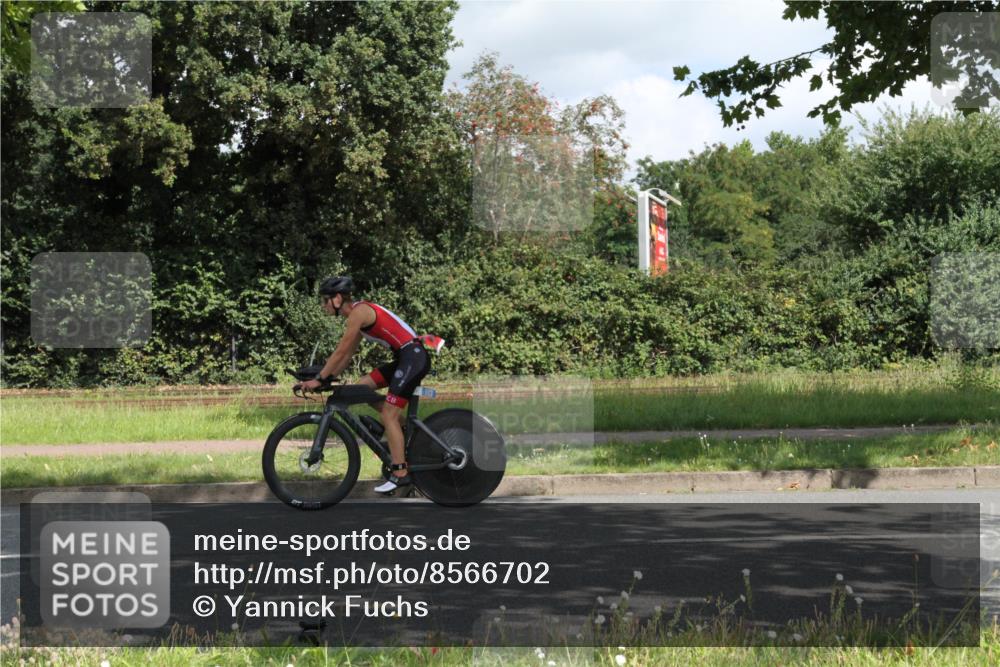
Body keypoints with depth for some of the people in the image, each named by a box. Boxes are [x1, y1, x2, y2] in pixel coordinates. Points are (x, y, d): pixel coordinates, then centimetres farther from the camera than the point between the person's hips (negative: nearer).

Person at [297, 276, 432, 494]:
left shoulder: (358, 312, -13)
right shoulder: (359, 313, 16)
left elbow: (341, 351, -15)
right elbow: (347, 354, 20)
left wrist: (318, 379, -11)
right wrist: (329, 378, 16)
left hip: (413, 357, -9)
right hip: (404, 358, 9)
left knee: (388, 415, -10)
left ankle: (400, 474, -9)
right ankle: (403, 427, 13)